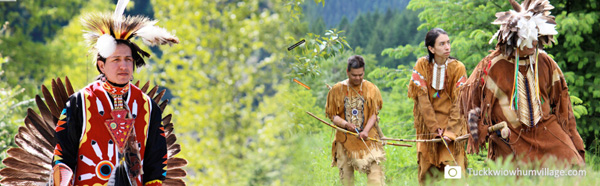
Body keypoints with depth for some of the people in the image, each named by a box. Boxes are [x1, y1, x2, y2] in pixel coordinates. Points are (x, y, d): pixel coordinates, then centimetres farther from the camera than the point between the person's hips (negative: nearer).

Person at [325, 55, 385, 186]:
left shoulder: (371, 89, 4)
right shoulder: (337, 90, 4)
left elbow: (374, 114, 2)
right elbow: (332, 115, 4)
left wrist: (366, 131, -16)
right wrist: (345, 124, -16)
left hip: (368, 138, -1)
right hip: (345, 139, 1)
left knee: (375, 170, -16)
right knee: (346, 175, 3)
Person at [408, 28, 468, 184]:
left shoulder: (458, 68, -4)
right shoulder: (422, 65, -2)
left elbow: (458, 102, -7)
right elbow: (423, 99, -6)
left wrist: (449, 131, -16)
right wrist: (435, 129, -12)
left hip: (452, 124, -1)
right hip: (428, 125, 1)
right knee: (428, 173, -1)